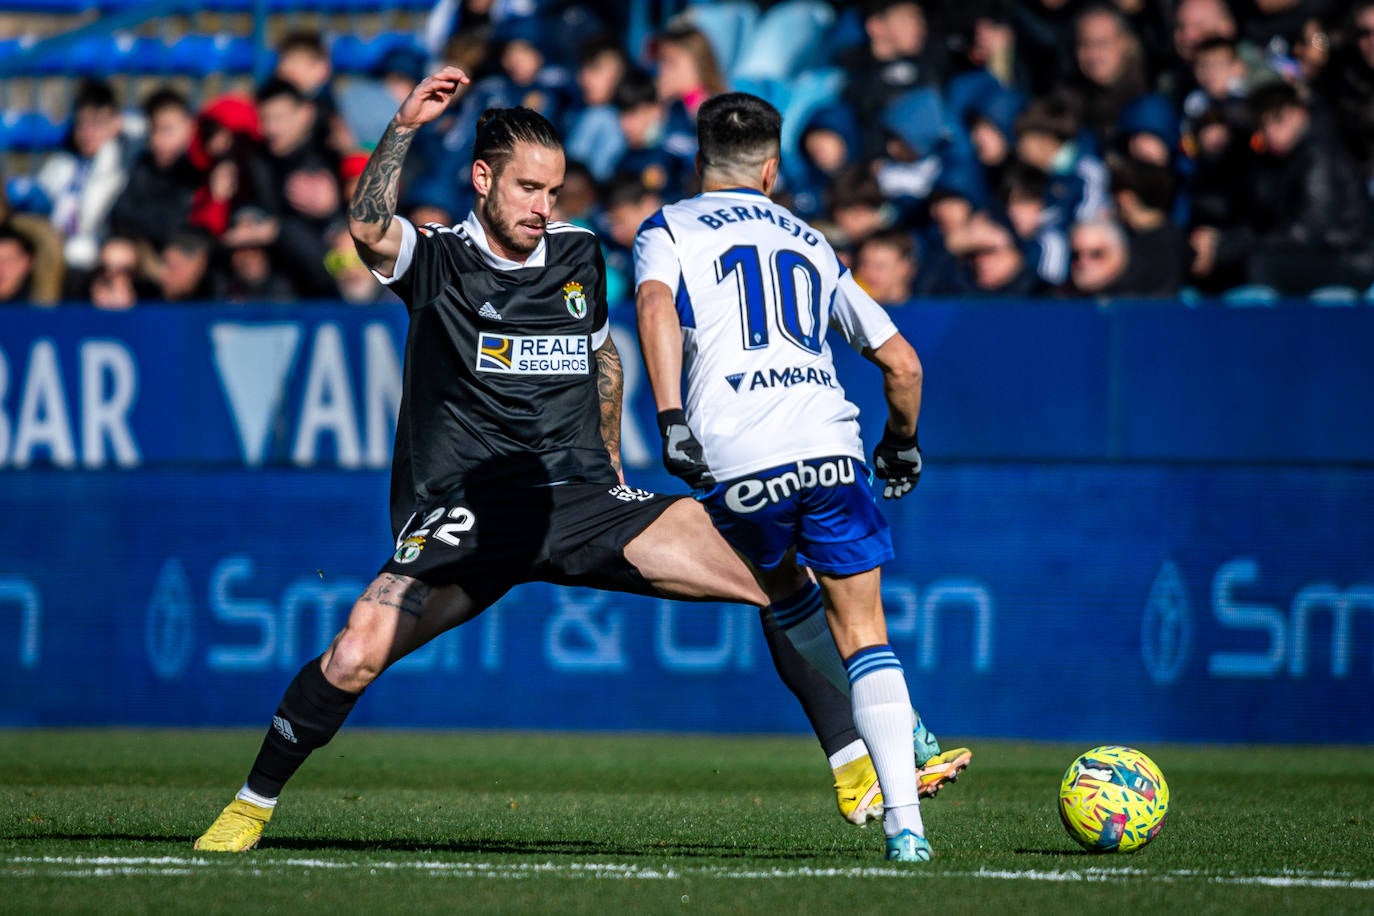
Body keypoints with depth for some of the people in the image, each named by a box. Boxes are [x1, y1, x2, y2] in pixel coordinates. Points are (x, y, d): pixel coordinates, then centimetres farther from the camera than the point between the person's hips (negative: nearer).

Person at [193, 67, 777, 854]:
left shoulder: (579, 256, 11)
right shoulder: (436, 259, -1)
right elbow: (370, 229, -24)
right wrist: (404, 128, -33)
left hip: (582, 502, 3)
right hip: (464, 519, -3)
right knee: (356, 655, -22)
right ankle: (253, 806, 1)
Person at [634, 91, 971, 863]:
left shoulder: (669, 230, 16)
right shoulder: (810, 242, 26)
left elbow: (656, 305, -8)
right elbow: (903, 363, 26)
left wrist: (671, 418, -14)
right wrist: (903, 445, 43)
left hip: (736, 462, -1)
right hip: (830, 449, 1)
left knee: (784, 587, 29)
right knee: (863, 633, 4)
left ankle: (895, 734, 30)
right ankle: (906, 823, -8)